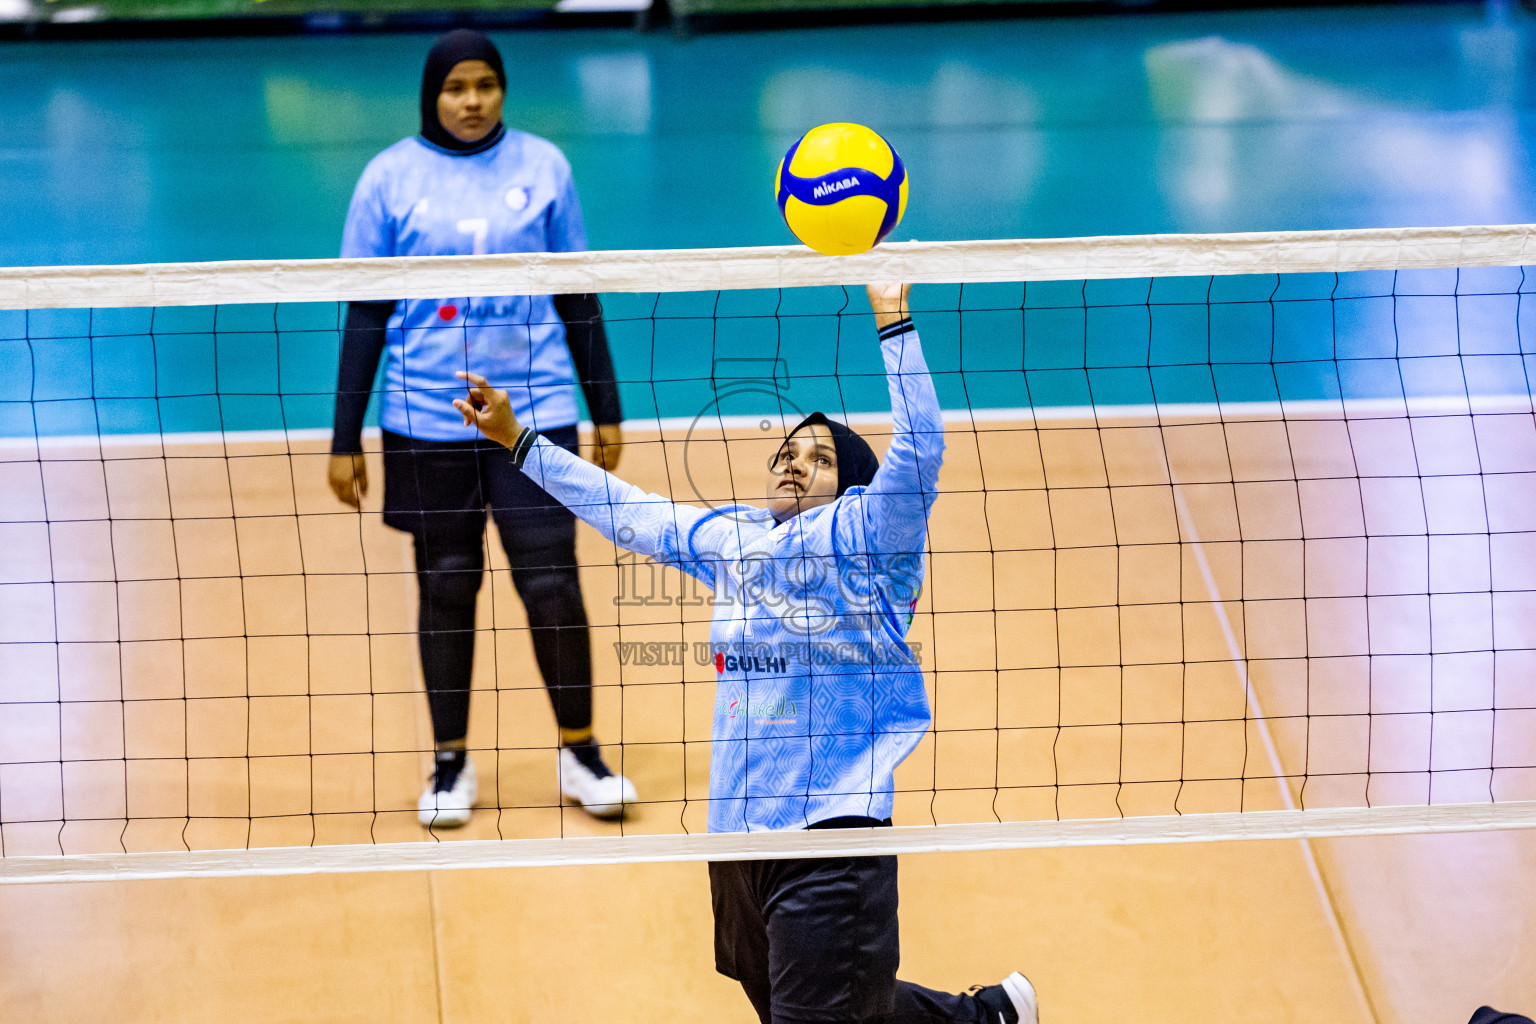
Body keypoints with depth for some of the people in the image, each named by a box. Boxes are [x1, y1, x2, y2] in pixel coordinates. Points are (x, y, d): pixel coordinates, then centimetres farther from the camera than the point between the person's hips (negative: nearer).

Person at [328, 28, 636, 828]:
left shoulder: (541, 164, 3)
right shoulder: (390, 176, 0)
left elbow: (577, 295, 9)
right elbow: (365, 314, 2)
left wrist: (606, 410, 8)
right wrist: (345, 441, 0)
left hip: (536, 409, 0)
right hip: (427, 421, 0)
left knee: (551, 580, -3)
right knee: (446, 586, 6)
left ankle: (580, 753, 12)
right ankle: (450, 763, 18)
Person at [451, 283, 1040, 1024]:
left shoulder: (863, 535, -3)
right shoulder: (729, 537, 16)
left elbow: (920, 451, -17)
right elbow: (624, 510, 26)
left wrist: (892, 320, -22)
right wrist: (516, 439, 29)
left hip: (833, 831, -7)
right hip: (736, 830, 7)